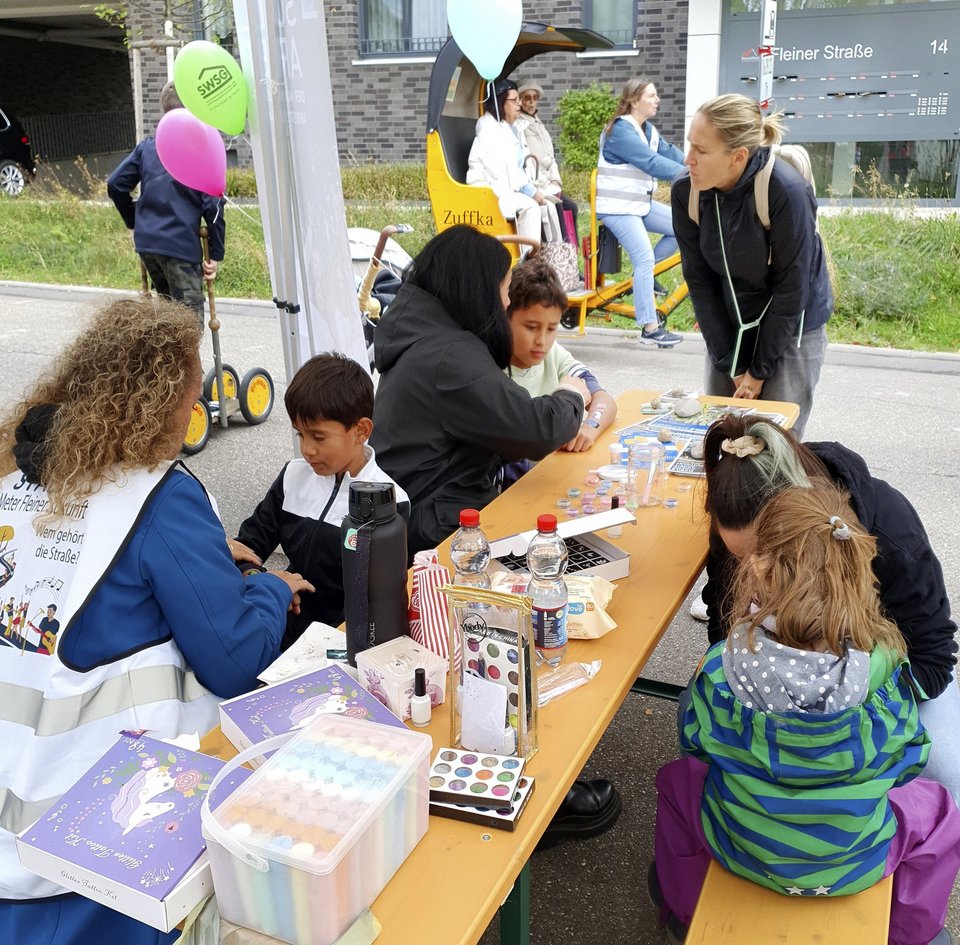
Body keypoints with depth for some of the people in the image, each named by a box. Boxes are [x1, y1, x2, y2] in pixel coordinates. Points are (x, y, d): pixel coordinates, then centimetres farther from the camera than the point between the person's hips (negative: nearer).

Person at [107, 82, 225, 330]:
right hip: (181, 246, -6)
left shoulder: (147, 146, 11)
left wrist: (133, 221, 24)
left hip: (146, 243, 6)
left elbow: (115, 184, 10)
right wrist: (216, 254, -5)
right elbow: (212, 206, -11)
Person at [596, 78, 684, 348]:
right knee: (645, 258, -17)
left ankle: (644, 275, 14)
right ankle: (650, 328, -13)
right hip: (617, 207, -9)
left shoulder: (649, 130, 12)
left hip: (641, 202, 9)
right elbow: (651, 162, -26)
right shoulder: (620, 130, -17)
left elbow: (671, 154, 2)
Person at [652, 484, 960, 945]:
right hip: (856, 864, 0)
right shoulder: (882, 666, -24)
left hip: (745, 854, 0)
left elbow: (695, 742, -6)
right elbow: (907, 757, -7)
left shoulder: (720, 670, -25)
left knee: (677, 777, 29)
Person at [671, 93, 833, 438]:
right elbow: (700, 281, -7)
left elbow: (791, 289, -18)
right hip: (728, 328, 4)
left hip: (790, 329, -4)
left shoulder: (786, 192, -26)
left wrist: (760, 370, -13)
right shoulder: (685, 191, -13)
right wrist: (730, 366, -7)